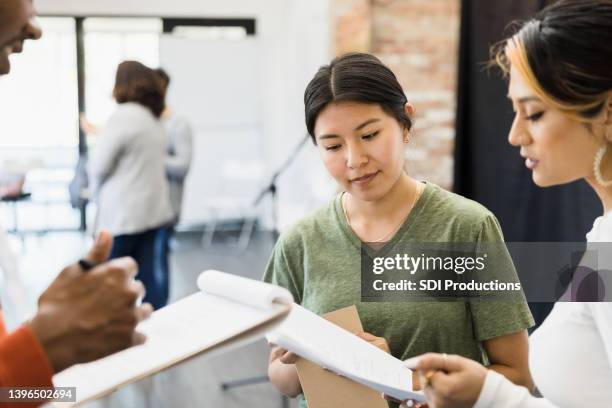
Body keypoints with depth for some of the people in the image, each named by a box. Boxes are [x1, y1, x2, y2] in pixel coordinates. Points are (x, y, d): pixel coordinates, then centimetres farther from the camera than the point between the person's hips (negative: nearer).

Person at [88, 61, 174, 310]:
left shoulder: (125, 114, -13)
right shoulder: (153, 119, 14)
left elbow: (99, 164, -11)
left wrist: (98, 191, 7)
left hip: (122, 213, -8)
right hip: (150, 209, 8)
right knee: (147, 277, 8)